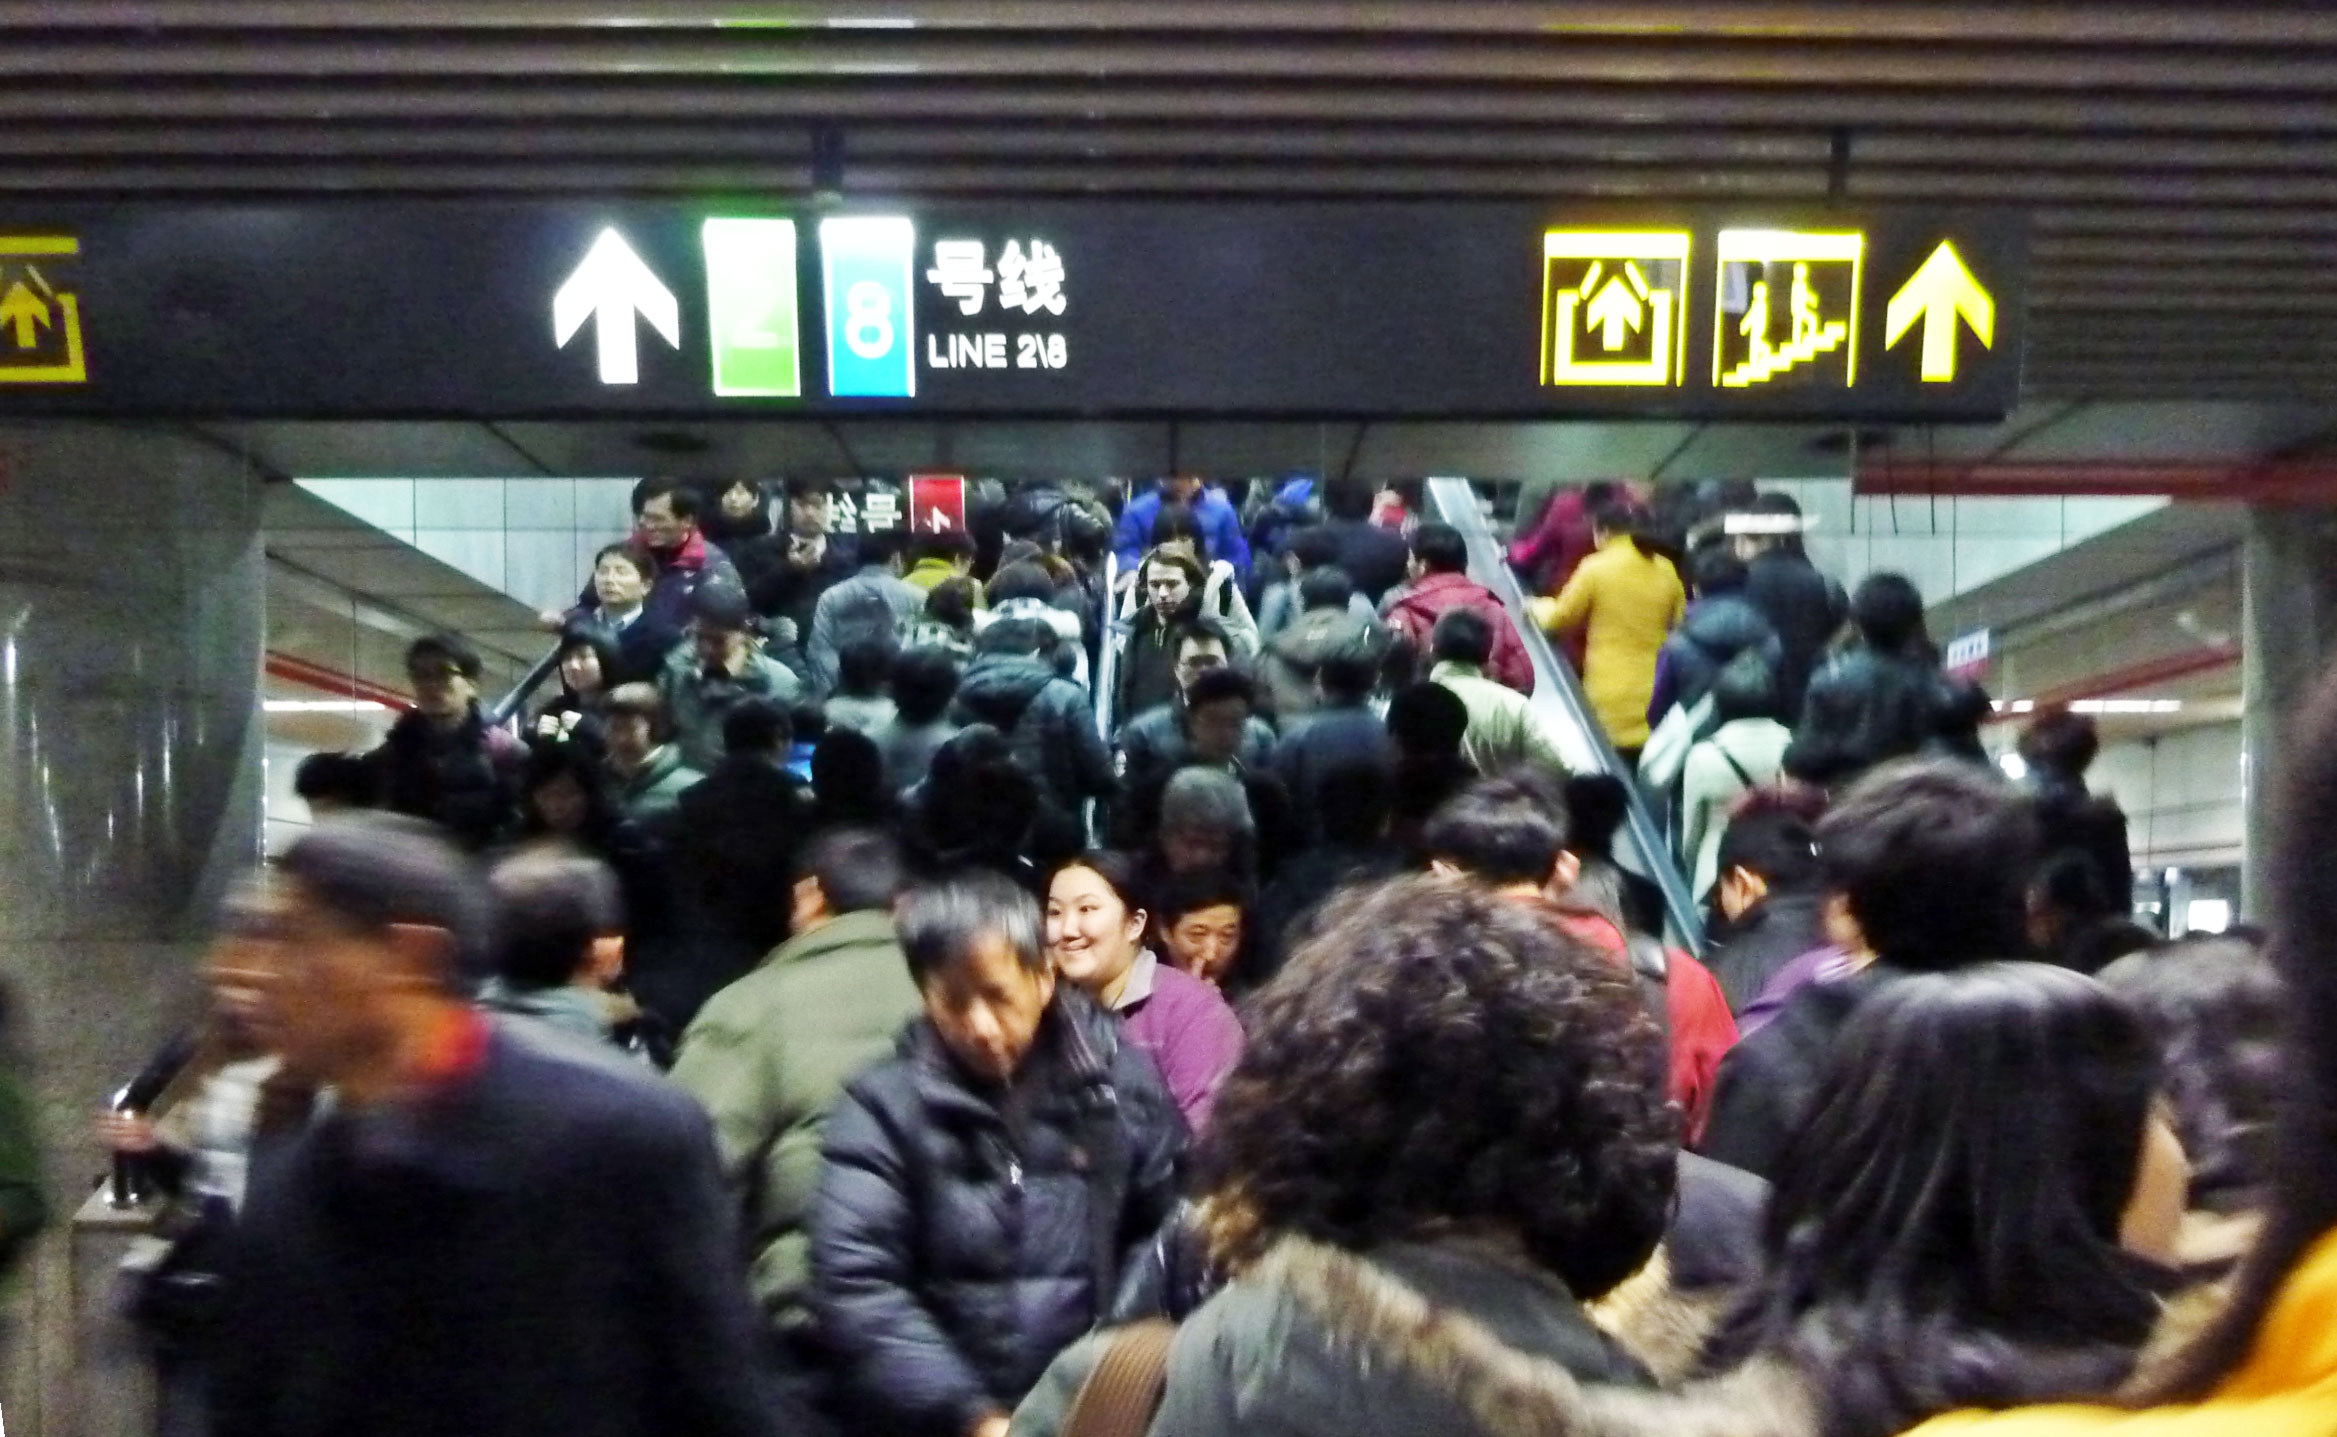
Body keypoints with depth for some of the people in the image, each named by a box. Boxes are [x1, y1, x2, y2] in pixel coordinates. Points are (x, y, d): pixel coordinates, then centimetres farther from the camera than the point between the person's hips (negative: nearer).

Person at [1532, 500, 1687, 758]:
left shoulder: (1596, 568, -6)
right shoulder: (1665, 569, 7)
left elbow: (1562, 618, 2)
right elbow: (1679, 623, 16)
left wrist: (1540, 609, 22)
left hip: (1613, 692, -4)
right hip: (1658, 689, 4)